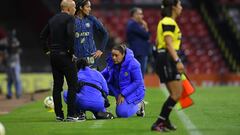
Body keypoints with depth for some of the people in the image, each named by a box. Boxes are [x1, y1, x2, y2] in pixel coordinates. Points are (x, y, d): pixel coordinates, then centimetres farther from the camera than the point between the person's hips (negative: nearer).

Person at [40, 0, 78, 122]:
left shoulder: (53, 19, 15)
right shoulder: (69, 18, -8)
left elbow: (43, 36, 17)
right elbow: (70, 34, -24)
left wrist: (47, 50, 18)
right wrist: (70, 50, -14)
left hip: (53, 56, 7)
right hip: (65, 55, -7)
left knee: (57, 85, 9)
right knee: (72, 84, -3)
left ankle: (59, 115, 10)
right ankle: (71, 115, -9)